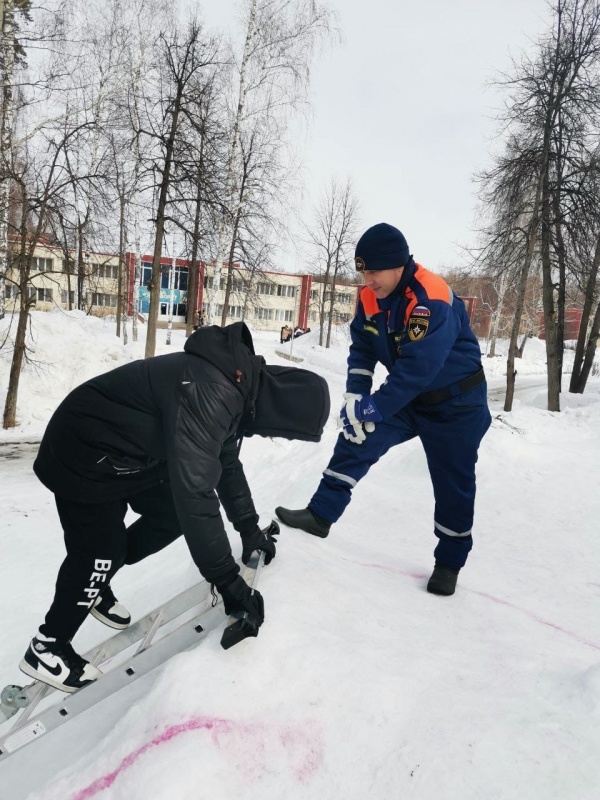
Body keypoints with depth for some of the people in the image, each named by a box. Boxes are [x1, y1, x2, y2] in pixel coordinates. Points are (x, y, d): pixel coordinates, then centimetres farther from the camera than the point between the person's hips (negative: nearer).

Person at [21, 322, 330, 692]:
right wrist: (230, 582, -32)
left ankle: (93, 585, 29)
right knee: (101, 550, -6)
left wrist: (250, 528, 13)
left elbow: (226, 462, 10)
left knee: (172, 516, 11)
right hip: (85, 452, -9)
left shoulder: (240, 386, -5)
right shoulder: (207, 393, -37)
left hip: (130, 451, 9)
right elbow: (195, 493, -40)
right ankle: (46, 648, 17)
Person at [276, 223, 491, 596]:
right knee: (358, 438, -7)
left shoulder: (432, 301, -31)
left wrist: (375, 408, -32)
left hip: (456, 402, -6)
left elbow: (418, 367, -36)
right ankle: (321, 514, 1)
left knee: (453, 484, 3)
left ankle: (449, 563, 20)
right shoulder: (371, 299, -7)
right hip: (407, 396, 6)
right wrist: (355, 395, -15)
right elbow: (362, 349, -1)